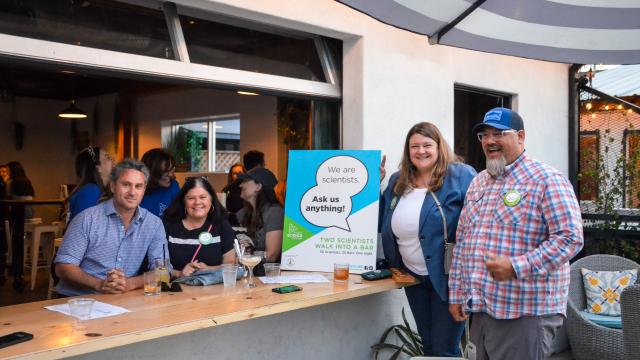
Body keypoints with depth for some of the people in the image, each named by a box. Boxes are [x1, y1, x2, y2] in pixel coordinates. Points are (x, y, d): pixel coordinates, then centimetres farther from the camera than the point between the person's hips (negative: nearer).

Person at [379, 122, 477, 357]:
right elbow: (384, 224, 15)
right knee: (428, 346, 19)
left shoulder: (460, 176, -11)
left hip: (447, 277, -6)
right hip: (413, 277, 6)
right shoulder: (398, 182, 8)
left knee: (445, 350, 3)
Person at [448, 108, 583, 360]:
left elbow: (570, 237, -17)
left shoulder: (546, 180, -9)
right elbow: (462, 242, 16)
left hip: (525, 314, -7)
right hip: (479, 310, 7)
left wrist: (517, 267, -26)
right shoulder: (477, 183, 13)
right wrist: (456, 293, 12)